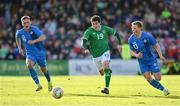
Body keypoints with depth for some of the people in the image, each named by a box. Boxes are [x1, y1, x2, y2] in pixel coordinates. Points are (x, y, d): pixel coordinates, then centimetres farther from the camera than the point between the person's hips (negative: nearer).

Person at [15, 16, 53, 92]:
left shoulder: (34, 29, -20)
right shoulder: (20, 32, -9)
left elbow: (43, 37, -34)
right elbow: (17, 37, 17)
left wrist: (34, 41, -47)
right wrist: (20, 48, 10)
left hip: (40, 53, -1)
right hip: (30, 54, 1)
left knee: (43, 69, 13)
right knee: (29, 64, -30)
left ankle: (49, 82, 48)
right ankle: (38, 85, -28)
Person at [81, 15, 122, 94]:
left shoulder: (105, 29, -6)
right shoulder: (89, 31, -14)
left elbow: (116, 33, 10)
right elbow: (83, 42, -28)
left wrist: (119, 44, 6)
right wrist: (86, 48, -47)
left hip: (105, 52, -1)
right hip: (95, 55, 1)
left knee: (106, 65, -27)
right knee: (102, 72, 13)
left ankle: (107, 88, -28)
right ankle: (108, 70, 53)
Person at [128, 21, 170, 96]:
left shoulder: (147, 36, -16)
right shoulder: (131, 40, -7)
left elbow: (156, 45, -6)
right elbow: (132, 51, 5)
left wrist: (160, 56, -15)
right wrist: (136, 55, -17)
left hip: (152, 59, -2)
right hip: (142, 62, 2)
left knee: (158, 78, -5)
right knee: (148, 78, -10)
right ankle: (163, 89, 7)